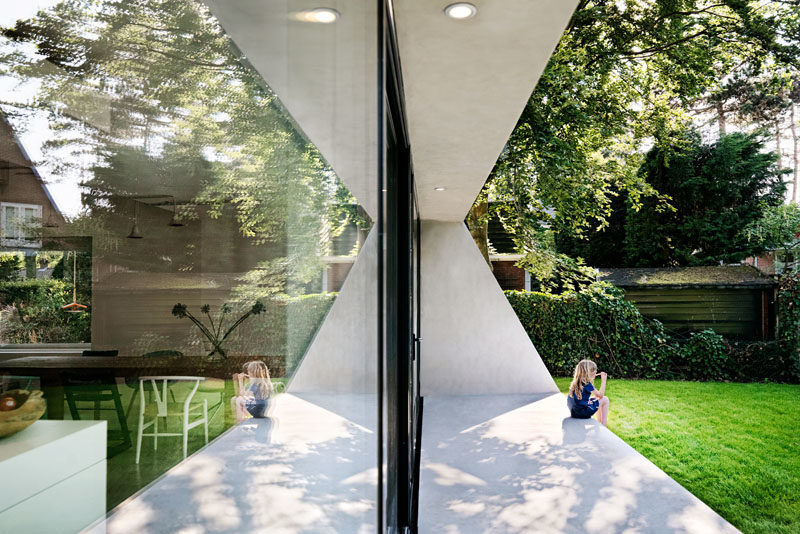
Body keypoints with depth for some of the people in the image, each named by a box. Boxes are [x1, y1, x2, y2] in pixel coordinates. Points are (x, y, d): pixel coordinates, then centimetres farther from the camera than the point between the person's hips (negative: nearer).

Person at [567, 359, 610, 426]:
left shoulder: (575, 382, 7)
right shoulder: (587, 384, -15)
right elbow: (600, 395, -4)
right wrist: (603, 380, 0)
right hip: (582, 413, -9)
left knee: (595, 398, 29)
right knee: (605, 399, 6)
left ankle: (599, 422, 35)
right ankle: (603, 426, 7)